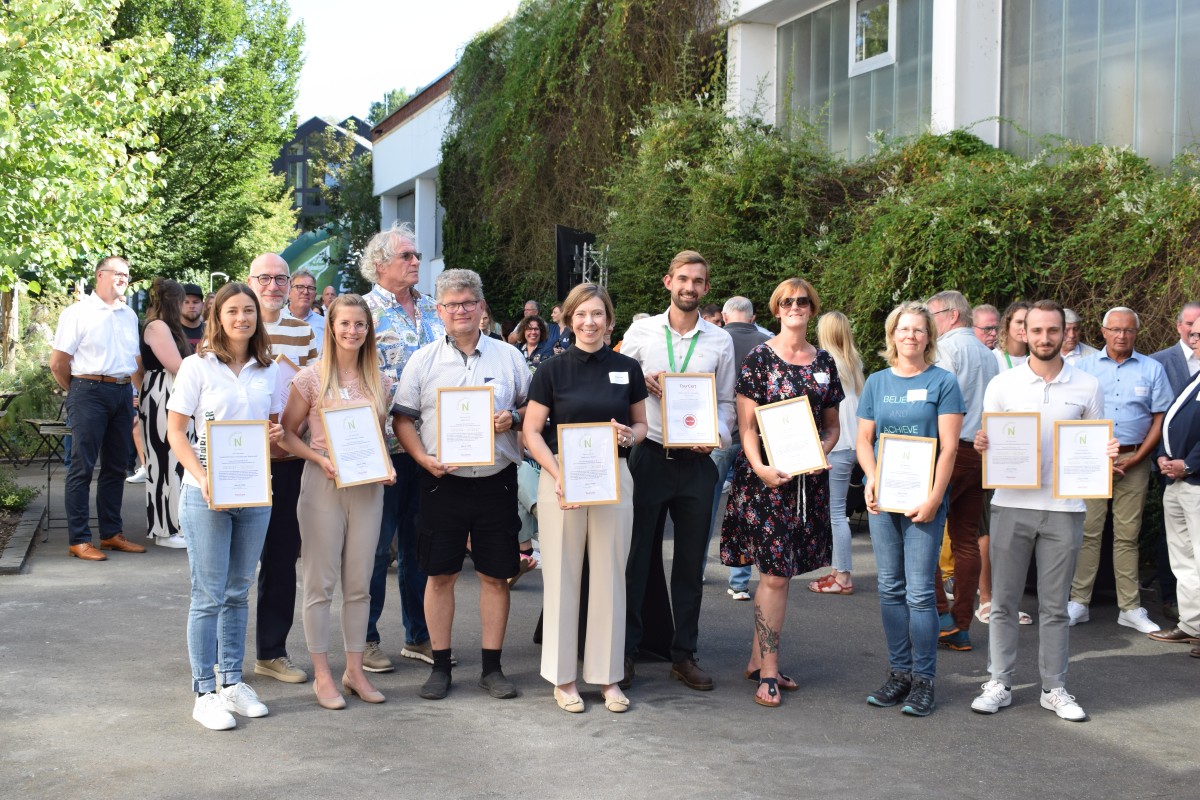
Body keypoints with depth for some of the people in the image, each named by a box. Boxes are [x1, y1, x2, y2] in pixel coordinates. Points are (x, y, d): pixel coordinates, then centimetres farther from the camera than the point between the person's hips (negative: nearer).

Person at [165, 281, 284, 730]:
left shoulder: (268, 370, 9)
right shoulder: (198, 366, -4)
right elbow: (175, 431, -6)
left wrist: (277, 434, -5)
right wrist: (203, 479, -19)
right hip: (206, 494, -4)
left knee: (238, 592, 12)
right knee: (209, 595, -1)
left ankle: (232, 682, 23)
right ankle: (205, 693, 7)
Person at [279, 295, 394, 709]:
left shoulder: (380, 381, 7)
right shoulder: (311, 377, -4)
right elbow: (287, 433, -1)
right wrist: (320, 458, -15)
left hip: (368, 487, 4)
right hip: (323, 485, -4)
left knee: (359, 583, 9)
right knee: (321, 582, 2)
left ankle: (354, 670, 20)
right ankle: (322, 674, 11)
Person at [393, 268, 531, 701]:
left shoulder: (508, 356, 6)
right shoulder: (423, 361, 5)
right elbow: (402, 418, 5)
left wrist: (513, 419, -11)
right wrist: (424, 458, -10)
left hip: (496, 481, 0)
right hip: (442, 482, 0)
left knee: (496, 574, 5)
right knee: (440, 574, 4)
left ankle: (492, 666, 15)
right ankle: (440, 666, 16)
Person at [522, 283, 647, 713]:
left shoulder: (627, 368, 5)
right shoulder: (553, 370, 0)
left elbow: (641, 423, 14)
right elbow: (531, 431, -1)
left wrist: (630, 435, -9)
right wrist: (558, 475, -14)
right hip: (561, 479, -1)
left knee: (609, 577, 6)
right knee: (562, 577, 3)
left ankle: (608, 676, 16)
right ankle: (563, 677, 13)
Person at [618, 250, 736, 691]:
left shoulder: (720, 341, 5)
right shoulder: (641, 330, 2)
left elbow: (726, 402, 7)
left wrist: (717, 434, -11)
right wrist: (642, 383, -12)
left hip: (697, 461, 1)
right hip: (649, 456, -1)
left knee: (691, 563, 9)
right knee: (636, 556, 3)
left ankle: (684, 654, 21)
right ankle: (626, 650, 14)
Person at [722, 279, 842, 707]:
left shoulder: (824, 362, 11)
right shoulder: (759, 358, -3)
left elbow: (832, 425, 15)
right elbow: (747, 423, -6)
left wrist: (820, 451, -5)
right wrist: (759, 467, -20)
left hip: (809, 478, 5)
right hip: (766, 475, -5)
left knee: (779, 570, 9)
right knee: (776, 572, -7)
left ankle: (757, 659, 20)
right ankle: (769, 672, 0)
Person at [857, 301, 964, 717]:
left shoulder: (942, 382, -1)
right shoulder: (877, 382, 10)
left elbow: (949, 446, -6)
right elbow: (864, 440, 10)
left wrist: (934, 498, -14)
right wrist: (872, 477, -9)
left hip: (923, 499, -4)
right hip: (882, 498, 4)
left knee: (919, 591, -4)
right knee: (890, 588, 8)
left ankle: (923, 680, 5)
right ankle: (899, 672, 18)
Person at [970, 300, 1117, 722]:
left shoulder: (1087, 387, 5)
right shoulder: (1003, 384, 3)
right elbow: (987, 442, 7)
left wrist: (1106, 453, -10)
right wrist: (982, 446, -16)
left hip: (1064, 508, 0)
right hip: (1012, 503, 0)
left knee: (1054, 605, 8)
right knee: (1003, 601, 5)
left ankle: (1054, 688, 17)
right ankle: (999, 683, 14)